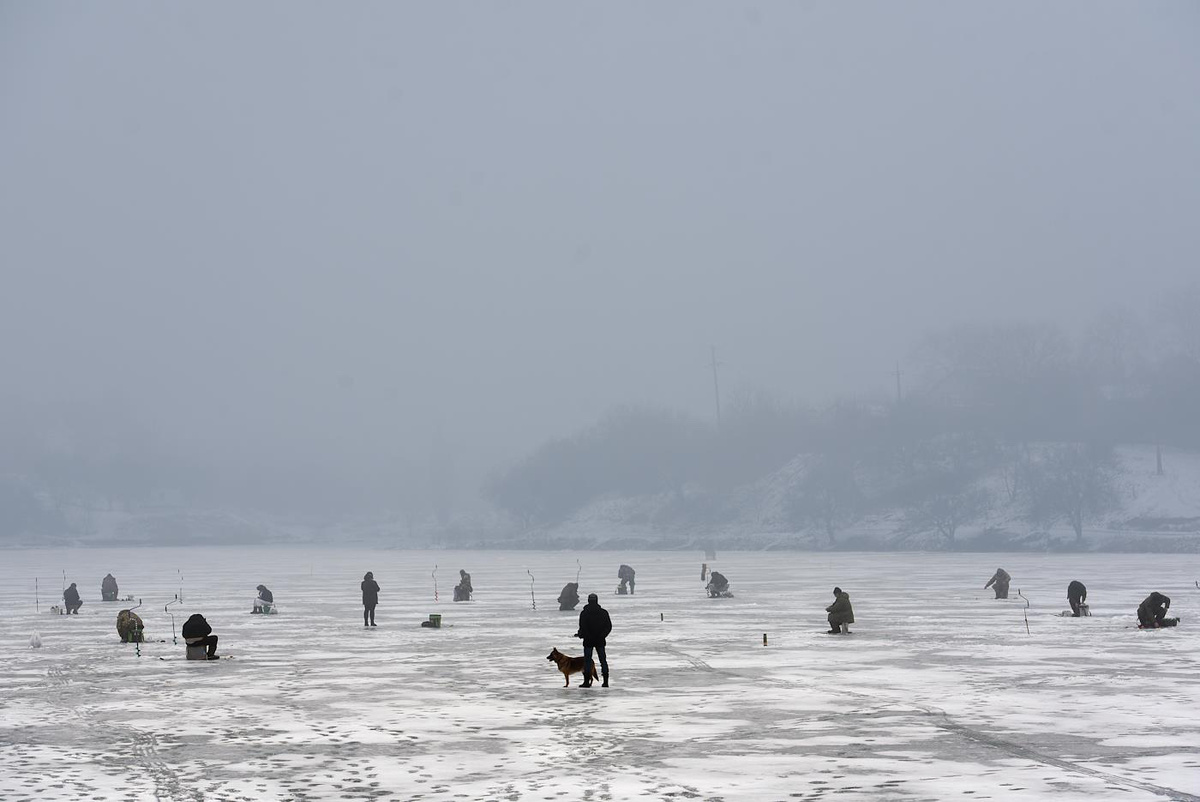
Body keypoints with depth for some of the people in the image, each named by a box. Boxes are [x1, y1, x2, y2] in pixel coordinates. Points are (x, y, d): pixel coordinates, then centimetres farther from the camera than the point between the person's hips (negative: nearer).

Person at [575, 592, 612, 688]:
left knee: (587, 660, 4)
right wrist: (602, 635, 12)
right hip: (600, 641, 3)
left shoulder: (584, 613, -8)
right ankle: (605, 681, 6)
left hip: (588, 641, -3)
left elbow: (583, 628, -11)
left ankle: (587, 681, 0)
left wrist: (580, 635, 7)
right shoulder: (603, 612, 2)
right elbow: (609, 626, 2)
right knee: (603, 660, 9)